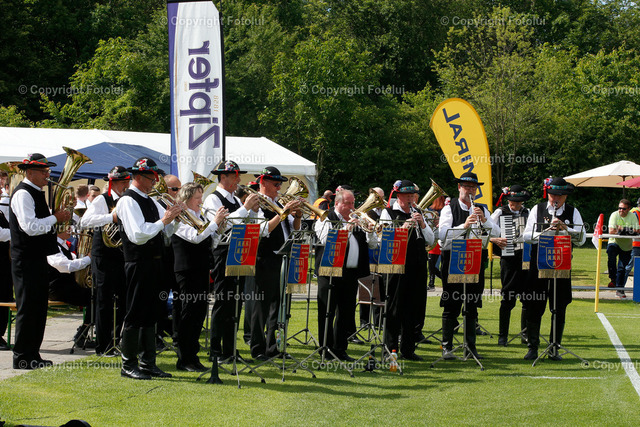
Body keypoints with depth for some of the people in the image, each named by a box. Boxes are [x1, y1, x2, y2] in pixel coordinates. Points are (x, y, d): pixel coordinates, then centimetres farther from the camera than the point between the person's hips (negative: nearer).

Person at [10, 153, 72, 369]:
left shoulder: (37, 193, 16)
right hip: (26, 260, -10)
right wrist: (55, 218, -16)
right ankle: (22, 357, 0)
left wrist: (61, 217, 9)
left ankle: (32, 354, 18)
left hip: (38, 258, 10)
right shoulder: (23, 194, -14)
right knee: (28, 309, -6)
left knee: (38, 308, 12)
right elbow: (30, 228, -24)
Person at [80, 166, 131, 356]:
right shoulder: (102, 200, -4)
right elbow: (85, 221, -19)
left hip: (125, 256, 6)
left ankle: (120, 340, 21)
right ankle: (104, 346, 3)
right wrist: (112, 217, -26)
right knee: (105, 302, -2)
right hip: (105, 256, -6)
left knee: (125, 300, 9)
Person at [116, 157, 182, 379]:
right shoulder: (128, 201, -12)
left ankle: (148, 363, 18)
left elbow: (167, 230, 19)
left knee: (150, 315, 12)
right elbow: (137, 235, -22)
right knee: (135, 315, -4)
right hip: (138, 263, -9)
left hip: (154, 263, 9)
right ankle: (129, 365, 2)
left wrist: (175, 218, -1)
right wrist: (163, 221, -20)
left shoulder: (150, 201, 15)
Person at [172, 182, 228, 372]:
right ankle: (184, 360, 0)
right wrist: (215, 222, -20)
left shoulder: (199, 216, 17)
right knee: (189, 313, -5)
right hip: (188, 270, -9)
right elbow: (195, 237, -24)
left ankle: (192, 355, 17)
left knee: (199, 313, 10)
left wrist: (220, 223, 6)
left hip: (201, 270, 9)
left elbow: (208, 241, 21)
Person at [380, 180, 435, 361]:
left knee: (414, 307, 6)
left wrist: (422, 224, -5)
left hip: (417, 265, 5)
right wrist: (403, 227, -21)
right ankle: (390, 348, 7)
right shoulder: (388, 213, 1)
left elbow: (430, 240, 11)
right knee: (395, 307, -1)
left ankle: (408, 349, 13)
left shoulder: (417, 213, 15)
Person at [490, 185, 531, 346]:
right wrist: (495, 239, -19)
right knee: (508, 299, -4)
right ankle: (503, 336, 4)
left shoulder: (528, 213, 14)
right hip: (509, 260, -4)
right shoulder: (500, 212, 2)